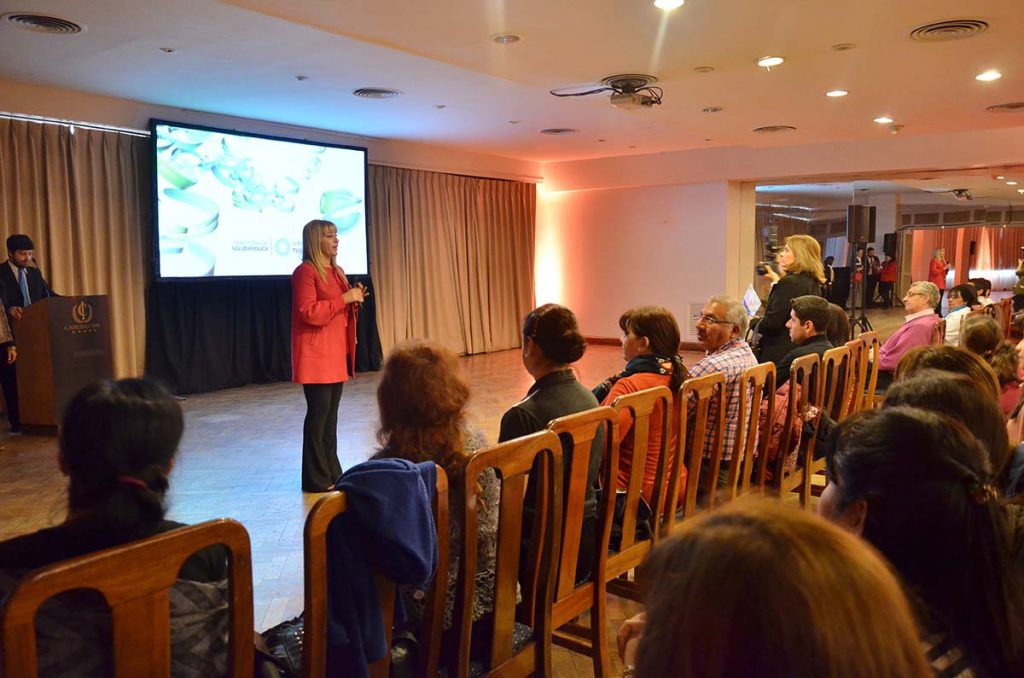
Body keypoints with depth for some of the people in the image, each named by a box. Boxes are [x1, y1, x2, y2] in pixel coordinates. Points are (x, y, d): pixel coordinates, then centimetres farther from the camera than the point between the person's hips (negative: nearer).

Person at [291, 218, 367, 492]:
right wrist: (345, 298, -18)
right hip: (316, 354, -9)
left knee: (331, 411, 10)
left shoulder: (337, 272, 17)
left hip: (337, 352, 9)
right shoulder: (305, 272, -11)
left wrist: (355, 300, 4)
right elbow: (309, 313, -19)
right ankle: (316, 478, 0)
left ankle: (332, 471, 17)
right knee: (318, 412, -6)